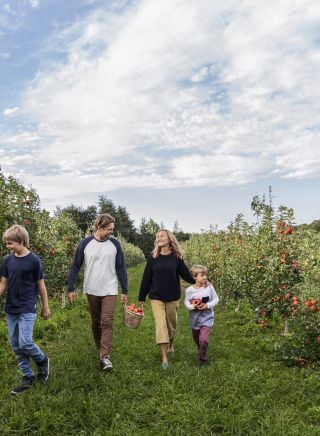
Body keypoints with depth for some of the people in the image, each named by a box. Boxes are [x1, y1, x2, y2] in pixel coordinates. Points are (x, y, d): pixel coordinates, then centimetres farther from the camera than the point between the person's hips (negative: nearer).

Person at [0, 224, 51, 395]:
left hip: (27, 309, -5)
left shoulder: (33, 260, -10)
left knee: (25, 342, -14)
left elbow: (41, 285, -4)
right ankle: (28, 377, 21)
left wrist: (45, 307, 1)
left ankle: (42, 360, 16)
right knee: (15, 346, 8)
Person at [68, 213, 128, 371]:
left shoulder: (115, 244, -2)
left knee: (107, 322, -9)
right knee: (96, 322, 13)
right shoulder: (85, 243, -5)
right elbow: (75, 266, 1)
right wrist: (71, 288, -2)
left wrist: (125, 291, 3)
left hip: (109, 290, -1)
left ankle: (105, 356, -8)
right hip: (92, 291, 1)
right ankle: (100, 349, 32)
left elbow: (121, 268, 3)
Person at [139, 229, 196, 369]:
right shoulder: (152, 257, -2)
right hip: (156, 297, -1)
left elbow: (186, 275, 2)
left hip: (172, 297, 1)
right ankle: (164, 358, -5)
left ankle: (170, 345, 42)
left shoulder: (176, 257, -3)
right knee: (160, 325, -8)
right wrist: (141, 298, 3)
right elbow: (146, 278, 1)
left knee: (171, 324, 14)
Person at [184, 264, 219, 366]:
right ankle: (201, 350, 51)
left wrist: (208, 305, -18)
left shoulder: (209, 287, -12)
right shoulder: (189, 290, -12)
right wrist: (193, 306, -23)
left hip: (206, 317, -2)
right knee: (196, 339, 20)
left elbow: (216, 299, -4)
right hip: (194, 318, 2)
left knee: (203, 339, -16)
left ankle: (203, 358, 6)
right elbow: (186, 302, -3)